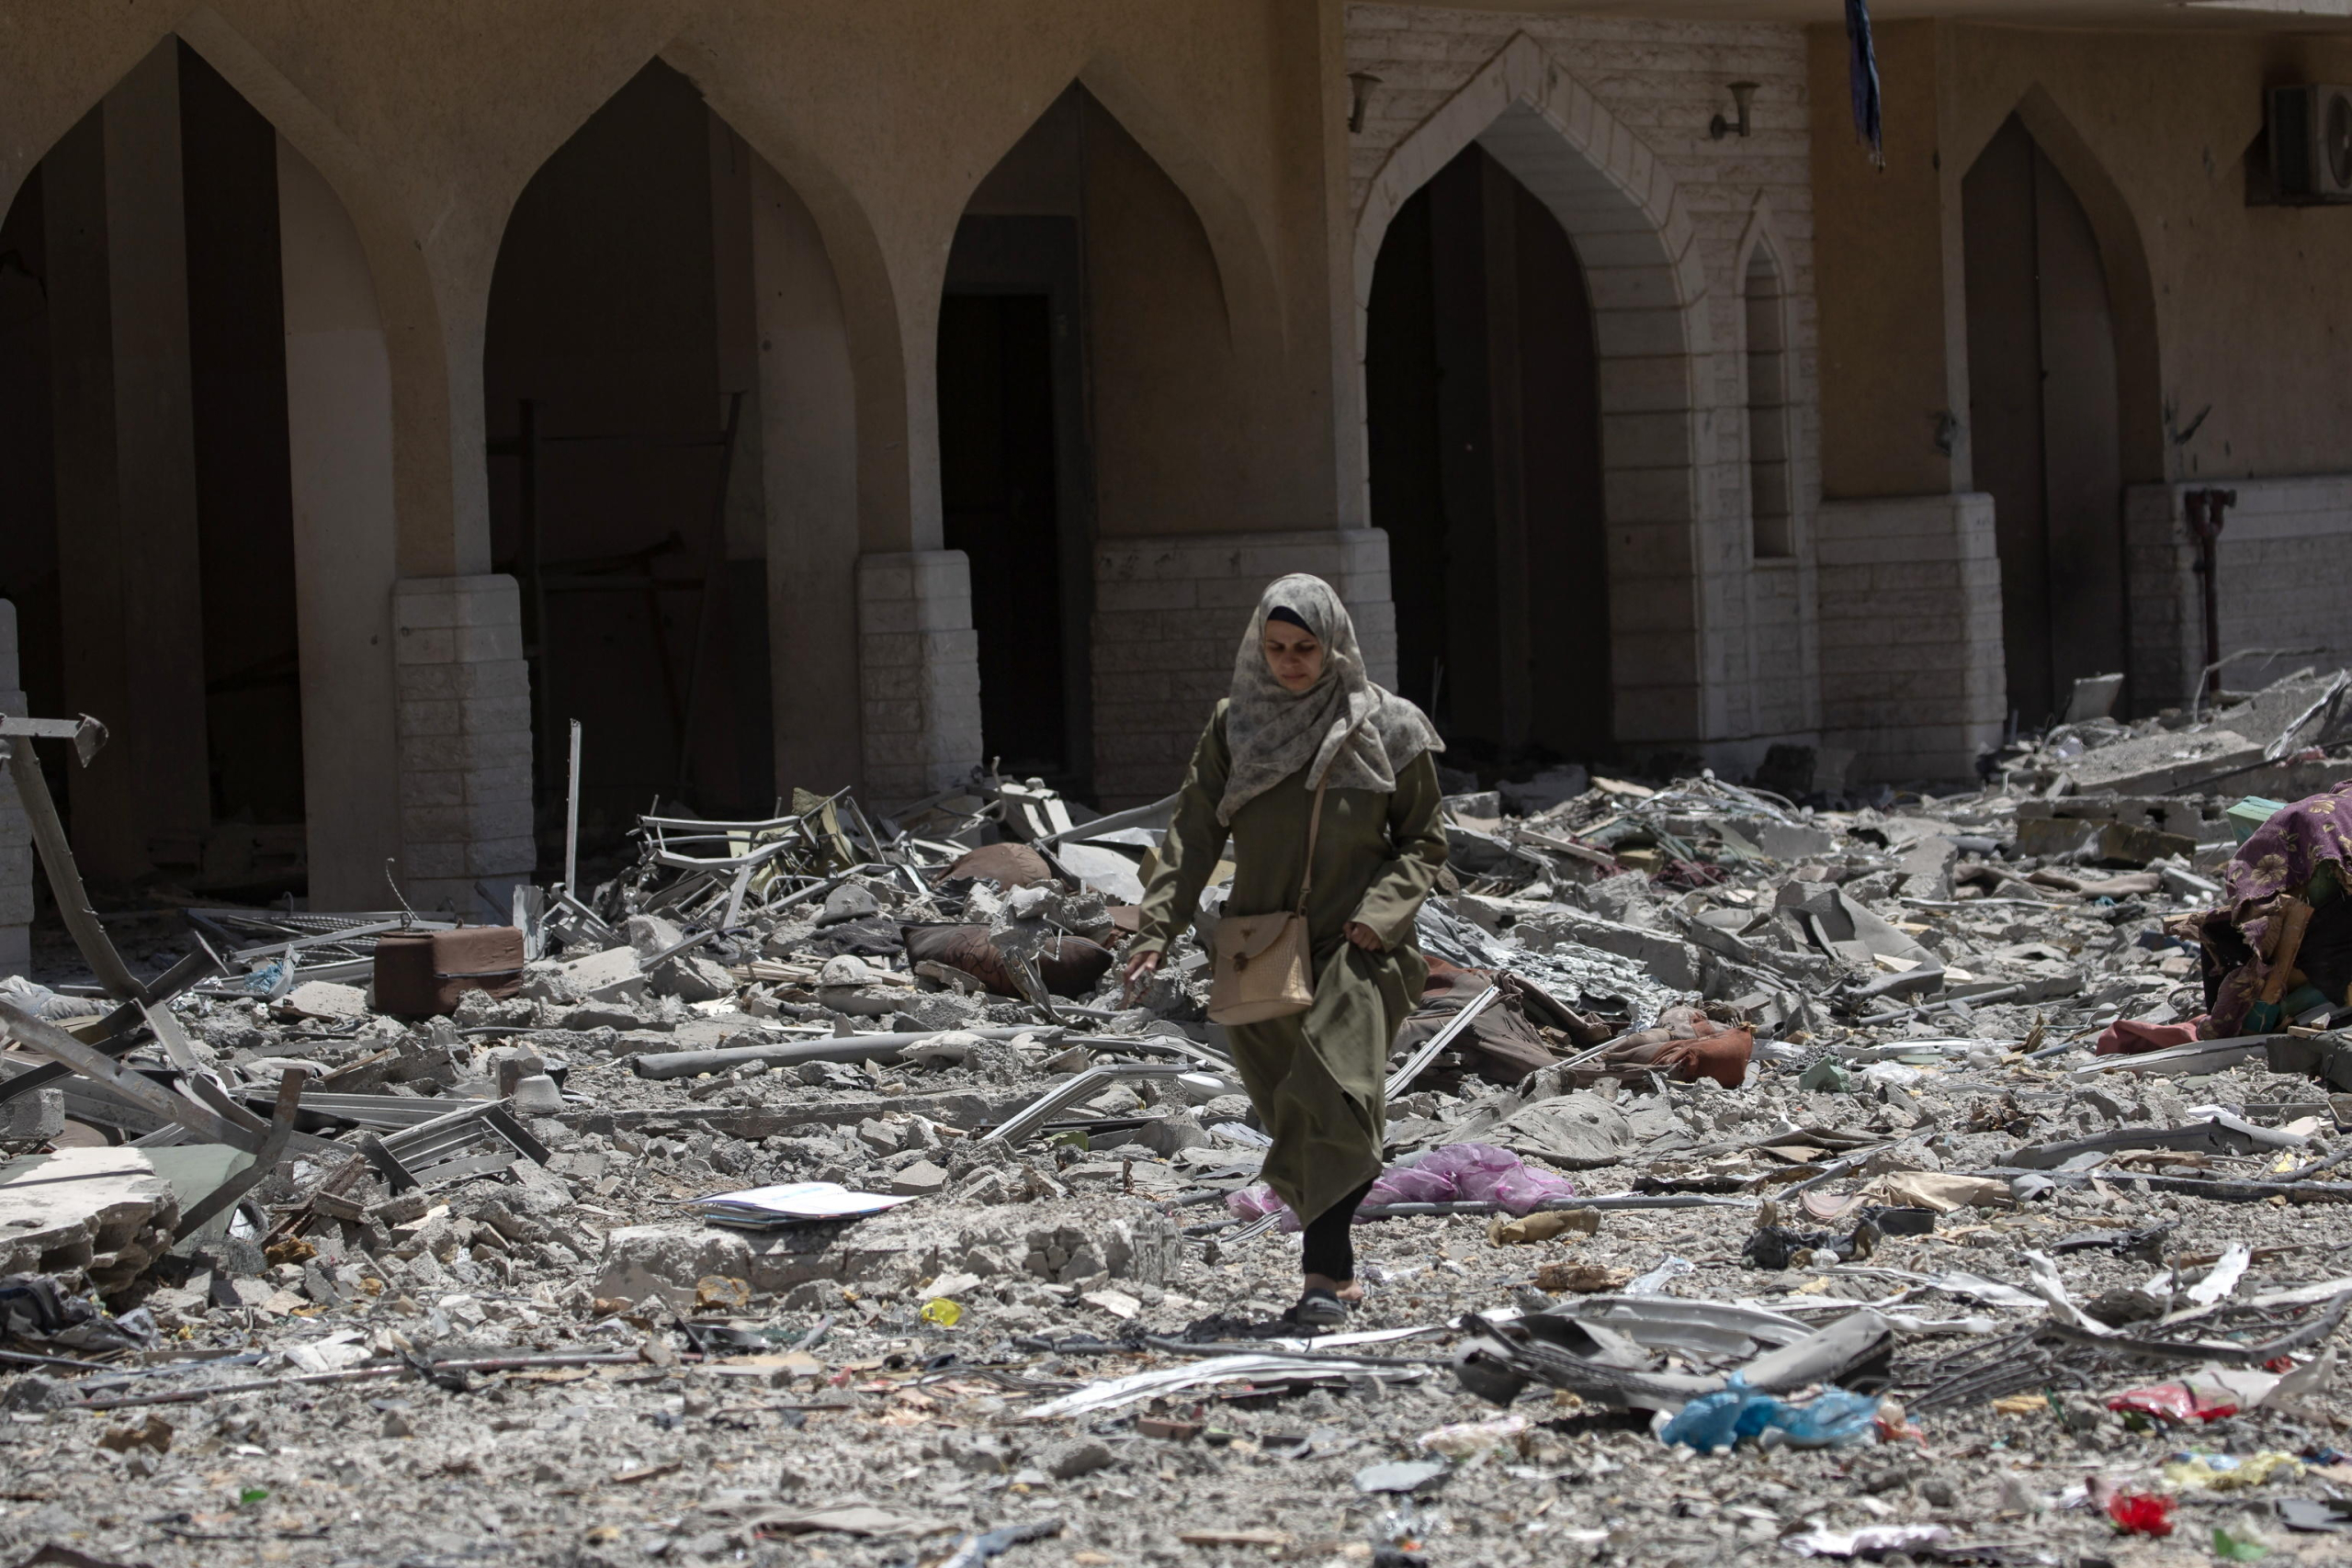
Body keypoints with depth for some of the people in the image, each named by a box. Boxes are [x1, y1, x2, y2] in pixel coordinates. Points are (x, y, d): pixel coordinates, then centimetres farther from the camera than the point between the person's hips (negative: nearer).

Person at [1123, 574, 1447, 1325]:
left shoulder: (1386, 730, 1)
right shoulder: (1234, 727, 6)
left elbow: (1424, 840, 7)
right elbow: (1193, 835, 1)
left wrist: (1382, 911, -10)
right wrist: (1155, 930, -12)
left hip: (1354, 951, -3)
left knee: (1333, 1098, -22)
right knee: (1287, 1116, 3)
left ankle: (1323, 1271, -22)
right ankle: (1340, 1272, 14)